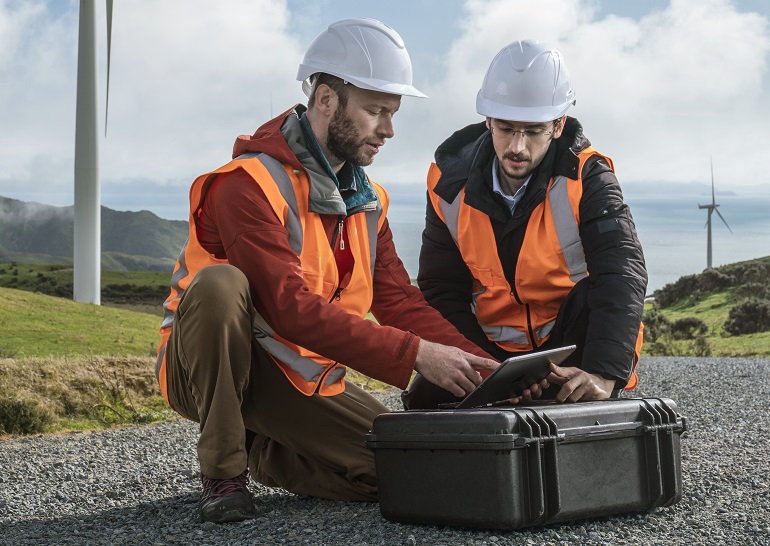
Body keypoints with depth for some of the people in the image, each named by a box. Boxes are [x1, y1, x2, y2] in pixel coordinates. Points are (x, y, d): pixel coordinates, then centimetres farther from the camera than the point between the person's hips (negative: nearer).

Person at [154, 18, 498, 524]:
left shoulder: (367, 200, 6)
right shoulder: (249, 184, -21)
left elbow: (401, 303, 0)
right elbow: (291, 308, -31)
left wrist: (485, 369, -16)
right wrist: (415, 355, -34)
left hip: (307, 381, 7)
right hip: (206, 371, -6)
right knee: (220, 284, -37)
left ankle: (261, 451, 15)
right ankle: (224, 471, -19)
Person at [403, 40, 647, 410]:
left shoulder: (586, 178, -16)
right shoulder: (451, 184, -7)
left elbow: (621, 273, -29)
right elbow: (441, 291, -6)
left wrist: (602, 372, -46)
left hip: (574, 343, -2)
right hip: (491, 350, 2)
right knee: (425, 399, -24)